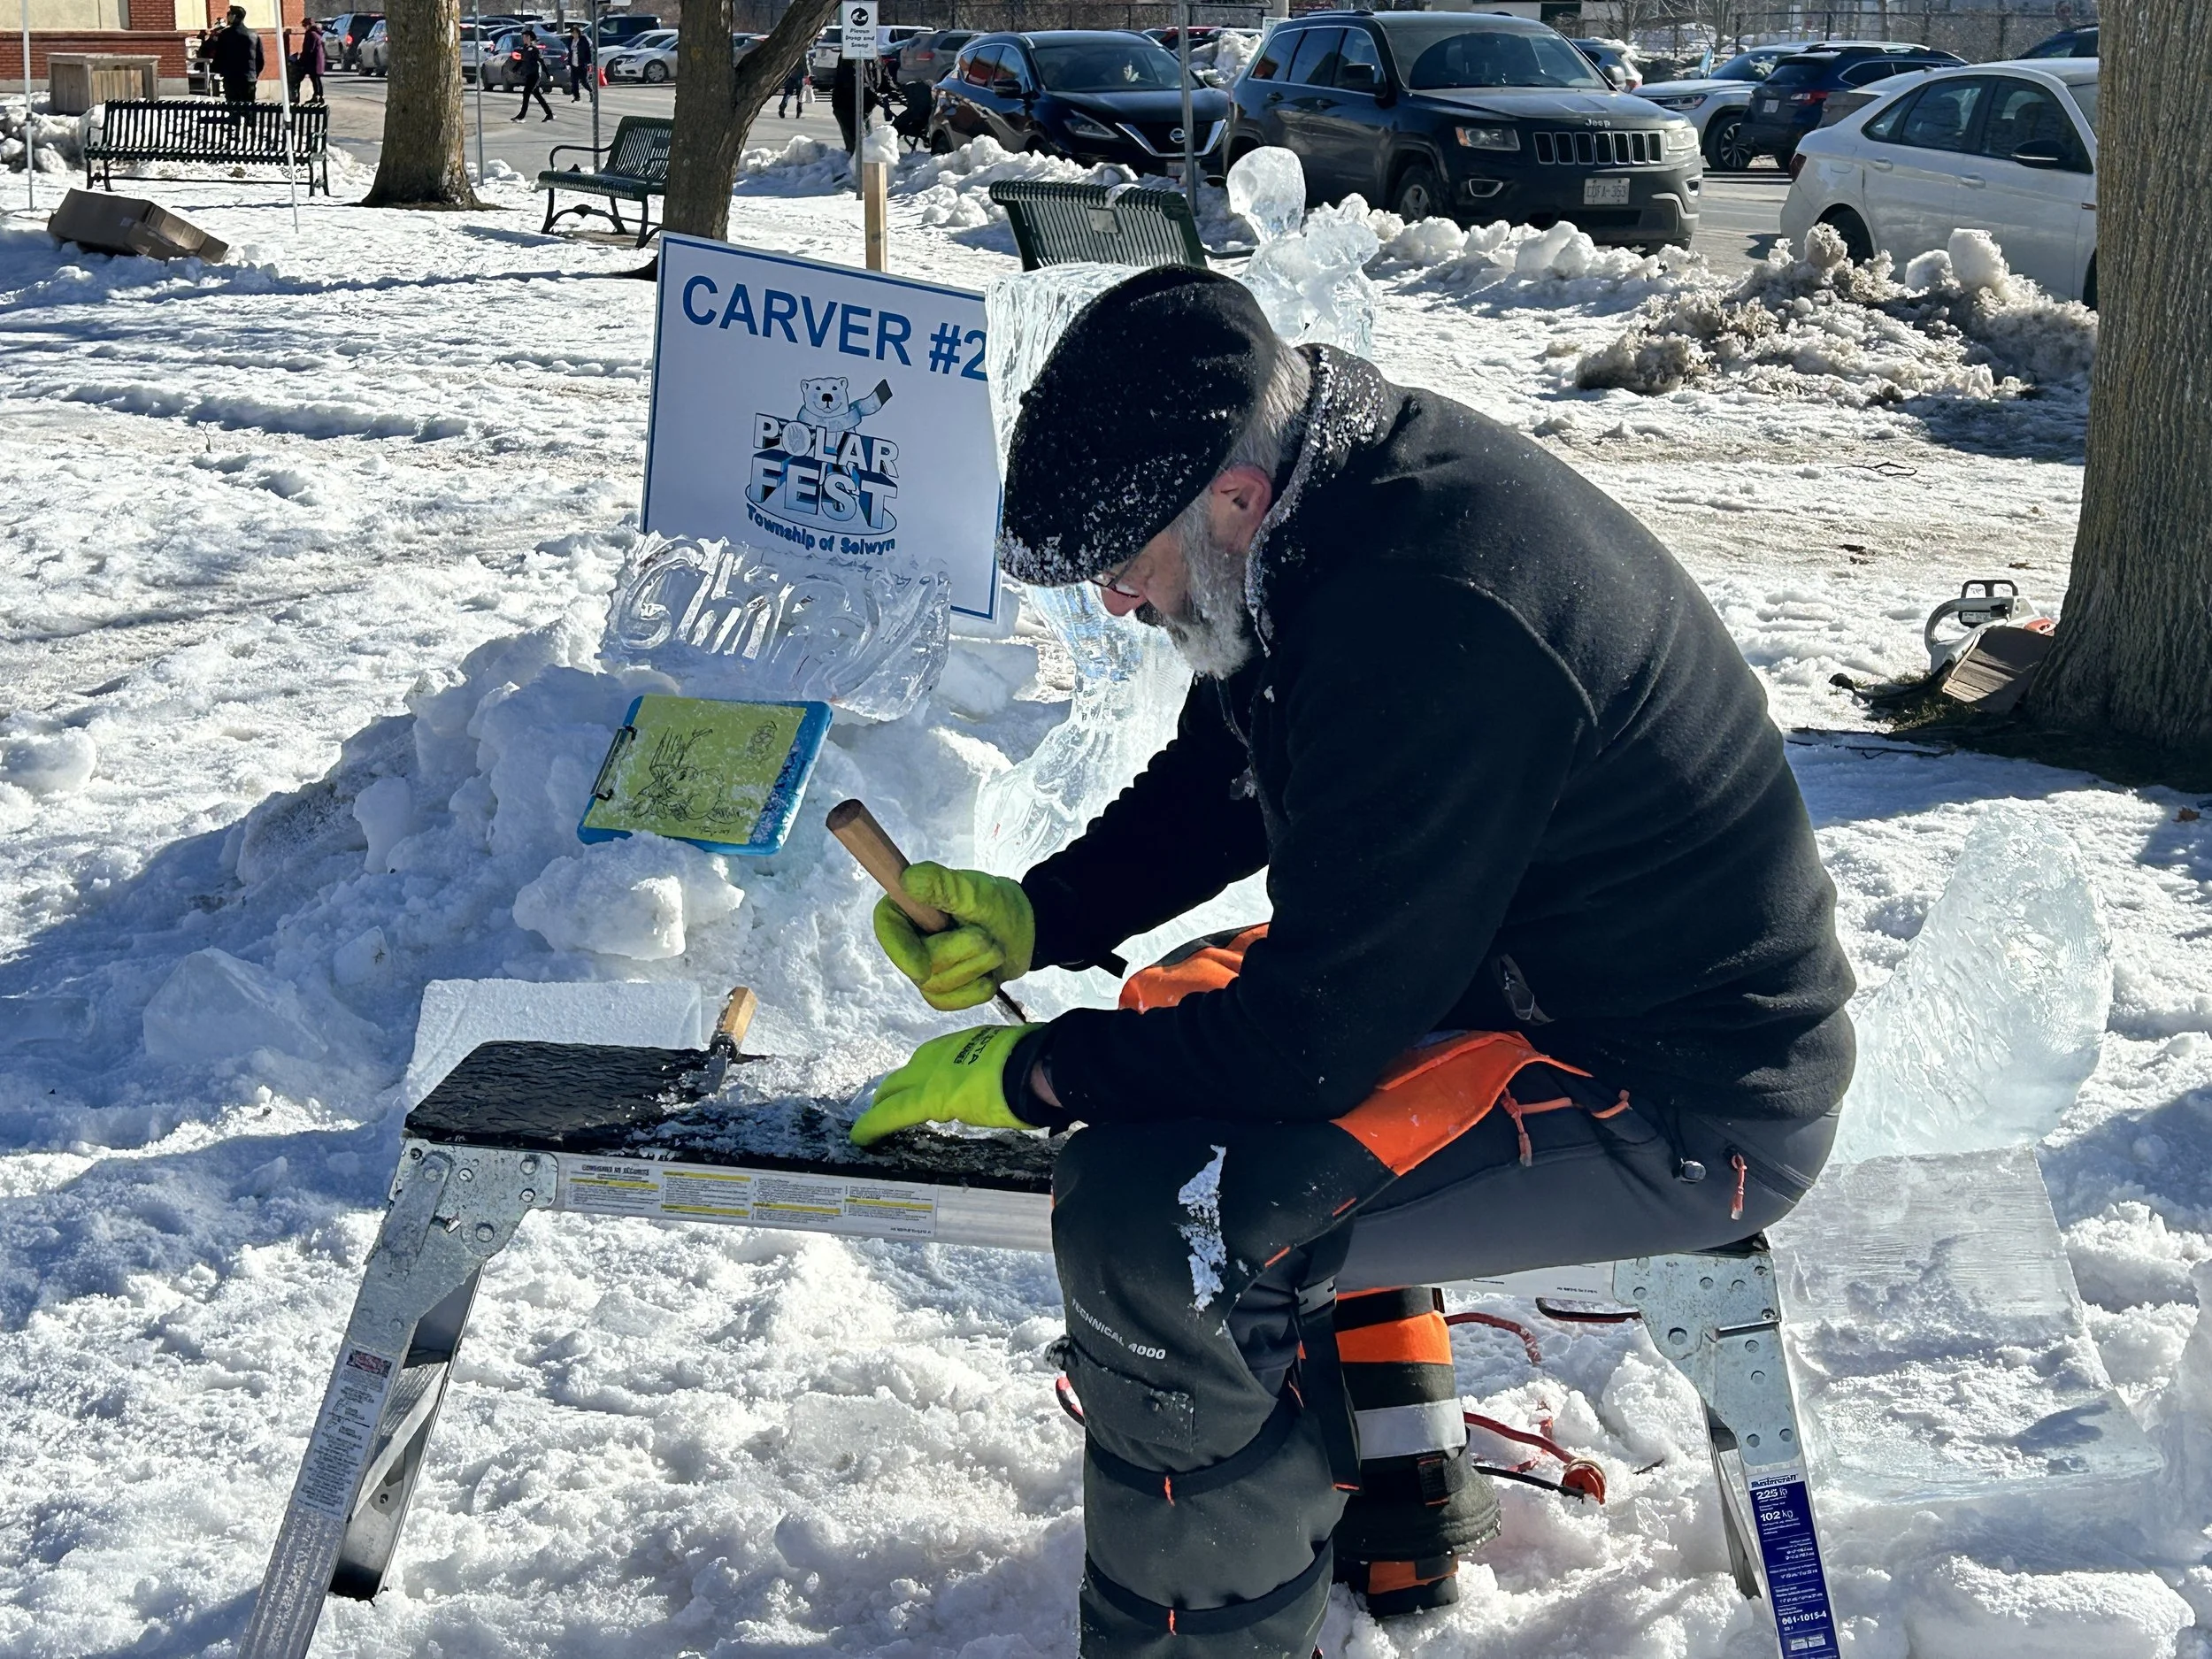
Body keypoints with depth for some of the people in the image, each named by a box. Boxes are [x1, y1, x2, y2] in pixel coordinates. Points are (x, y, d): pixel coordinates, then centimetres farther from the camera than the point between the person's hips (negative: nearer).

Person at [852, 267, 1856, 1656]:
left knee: (1151, 1210, -23)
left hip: (1683, 1104, -10)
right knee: (1171, 1016, 22)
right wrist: (1036, 916, 2)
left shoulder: (1426, 626, -31)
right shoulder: (1374, 477, 0)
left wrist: (1027, 1076, -14)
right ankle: (1395, 1497, 28)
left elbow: (1318, 1029, -26)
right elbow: (1218, 784, 15)